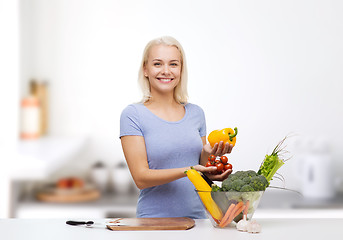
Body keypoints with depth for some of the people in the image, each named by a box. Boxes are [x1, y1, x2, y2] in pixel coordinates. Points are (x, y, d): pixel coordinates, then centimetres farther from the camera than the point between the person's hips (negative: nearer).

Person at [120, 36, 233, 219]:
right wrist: (188, 170, -20)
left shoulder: (196, 113, 10)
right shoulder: (133, 115, -3)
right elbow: (141, 178, -10)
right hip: (154, 221, -3)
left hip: (196, 217, 4)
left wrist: (208, 155, -3)